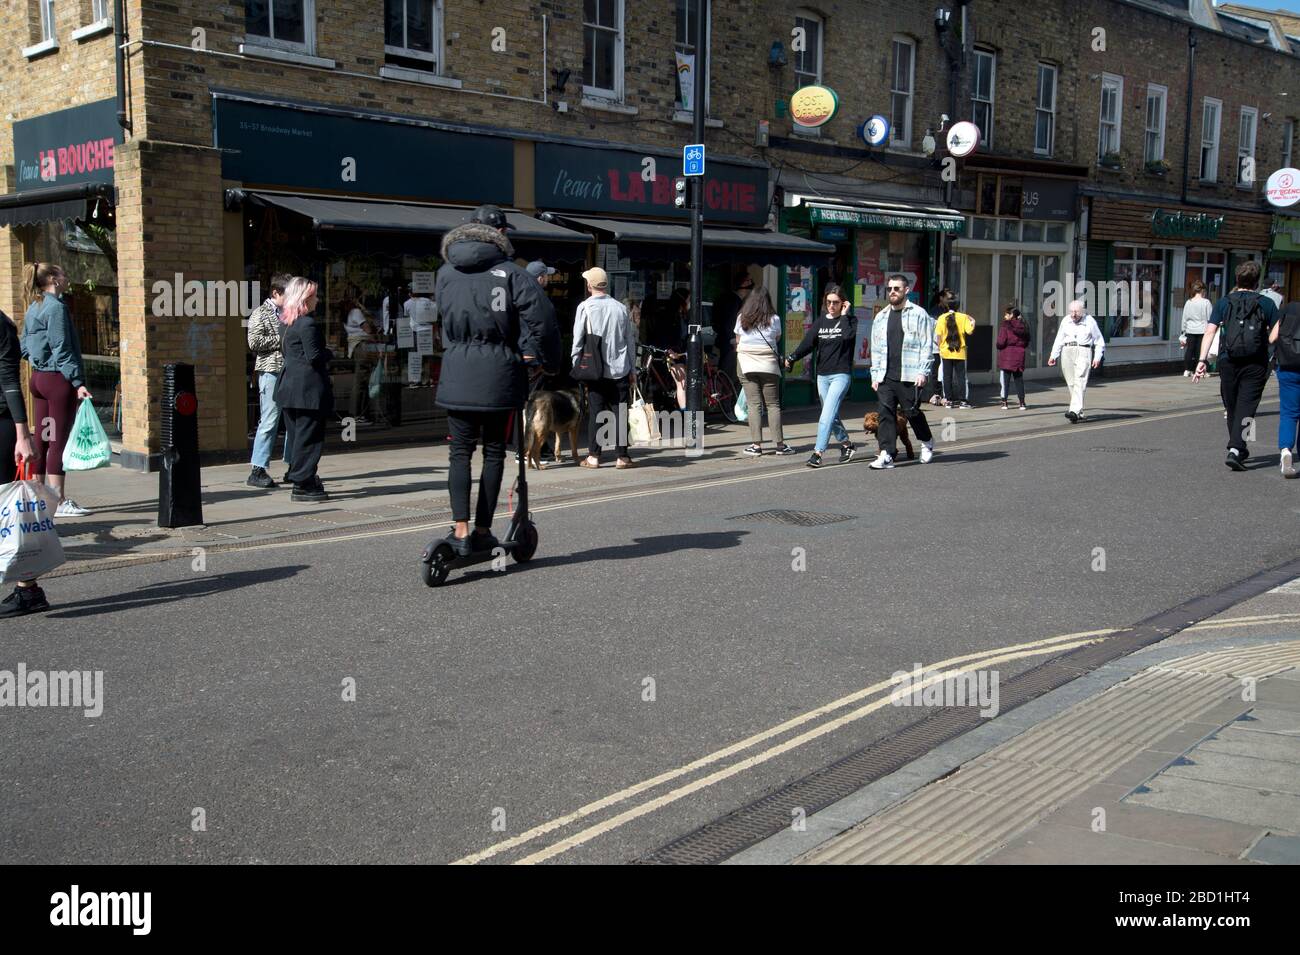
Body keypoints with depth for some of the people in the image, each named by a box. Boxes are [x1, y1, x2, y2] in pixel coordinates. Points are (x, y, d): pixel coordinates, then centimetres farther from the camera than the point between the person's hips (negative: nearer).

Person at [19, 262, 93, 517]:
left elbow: (23, 347, 18)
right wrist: (78, 381, -20)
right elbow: (62, 349, -18)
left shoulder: (34, 307, 15)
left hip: (39, 377, 9)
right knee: (58, 440, -7)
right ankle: (59, 502, -5)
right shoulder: (56, 307, -12)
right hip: (58, 379, -9)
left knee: (41, 438, 12)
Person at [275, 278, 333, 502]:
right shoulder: (308, 324, -16)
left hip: (290, 387, 9)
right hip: (309, 388, -9)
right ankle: (303, 485, -3)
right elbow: (314, 357, -20)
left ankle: (296, 474, 23)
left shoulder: (286, 322, 12)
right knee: (309, 436, -4)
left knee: (296, 434, 15)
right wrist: (330, 354, -1)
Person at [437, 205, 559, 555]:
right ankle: (482, 531, 10)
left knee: (460, 451, 6)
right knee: (494, 451, 8)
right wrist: (535, 355, -1)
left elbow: (446, 316, 11)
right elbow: (540, 314, -13)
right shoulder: (509, 271, -3)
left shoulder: (445, 272, 8)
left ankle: (460, 529, -5)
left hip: (457, 375, 2)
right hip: (500, 373, -2)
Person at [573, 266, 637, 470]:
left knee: (595, 412, 4)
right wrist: (633, 369, 17)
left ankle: (593, 456, 5)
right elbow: (630, 340, 10)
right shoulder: (620, 308, 5)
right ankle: (621, 456, 5)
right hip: (620, 369, 2)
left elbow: (578, 339, -3)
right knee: (620, 412, 4)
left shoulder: (585, 307, -3)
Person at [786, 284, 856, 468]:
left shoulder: (849, 320, 1)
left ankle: (818, 453, -18)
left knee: (827, 415, -15)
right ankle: (846, 444, 31)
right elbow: (808, 342, -2)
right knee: (832, 415, 12)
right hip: (822, 375, 5)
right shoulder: (821, 322, 11)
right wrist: (792, 358, -17)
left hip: (841, 375, -5)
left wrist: (843, 315, -10)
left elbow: (849, 335, -22)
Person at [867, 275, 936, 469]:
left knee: (912, 412, 3)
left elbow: (926, 345, -4)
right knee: (886, 413, -3)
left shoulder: (918, 314, 0)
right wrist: (875, 374, 11)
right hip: (886, 377, 4)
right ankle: (886, 455, -3)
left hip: (909, 377, -4)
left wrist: (923, 372, -12)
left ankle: (927, 442, 30)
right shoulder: (881, 317, 15)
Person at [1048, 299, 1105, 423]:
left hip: (1083, 352, -4)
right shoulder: (1066, 321, 10)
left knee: (1080, 382, -16)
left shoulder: (1090, 321, 2)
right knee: (1071, 384, 3)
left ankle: (1075, 411, -28)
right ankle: (1080, 414, 11)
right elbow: (1059, 340, 17)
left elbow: (1099, 342, 9)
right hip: (1067, 352, 4)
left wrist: (1097, 357, -3)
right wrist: (1054, 356, 7)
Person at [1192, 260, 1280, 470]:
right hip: (1255, 364, -2)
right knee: (1246, 407, -4)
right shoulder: (1266, 303, 3)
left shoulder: (1224, 302, 6)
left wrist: (1202, 360, -4)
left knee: (1231, 407, 15)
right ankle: (1235, 450, -19)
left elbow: (1210, 332, -2)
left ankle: (1238, 449, 27)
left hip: (1228, 361, 2)